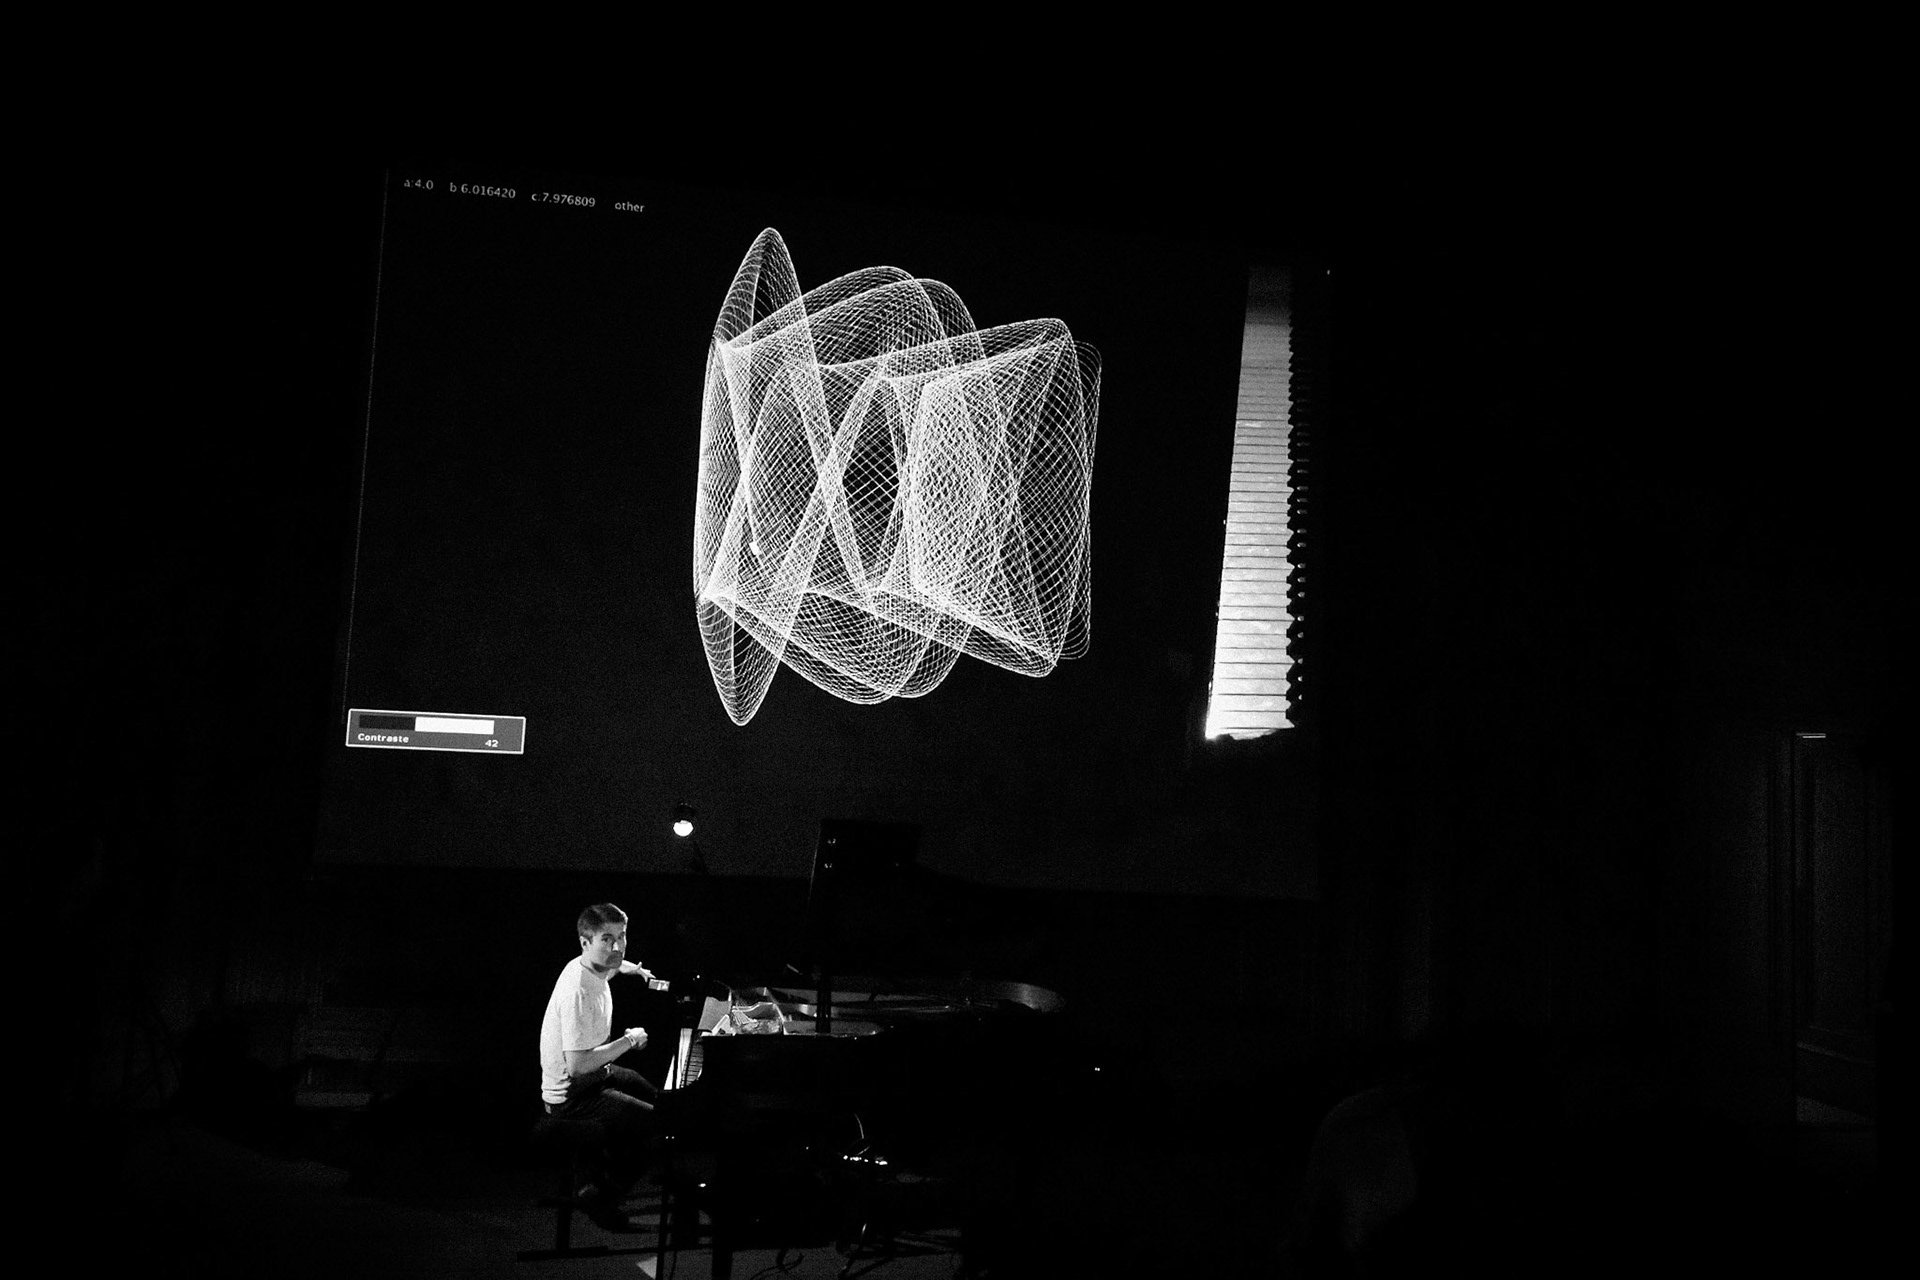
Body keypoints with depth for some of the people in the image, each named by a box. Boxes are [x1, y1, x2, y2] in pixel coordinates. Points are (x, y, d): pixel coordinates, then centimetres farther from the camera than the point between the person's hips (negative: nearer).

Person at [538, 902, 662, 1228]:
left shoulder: (587, 967, -1)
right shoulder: (579, 992, -31)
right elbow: (578, 1064, -34)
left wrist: (631, 968, 16)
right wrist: (629, 1040, -24)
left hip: (591, 1075, 10)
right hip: (572, 1097, -10)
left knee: (655, 1095, 24)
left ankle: (607, 1173, 35)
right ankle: (602, 1195, 0)